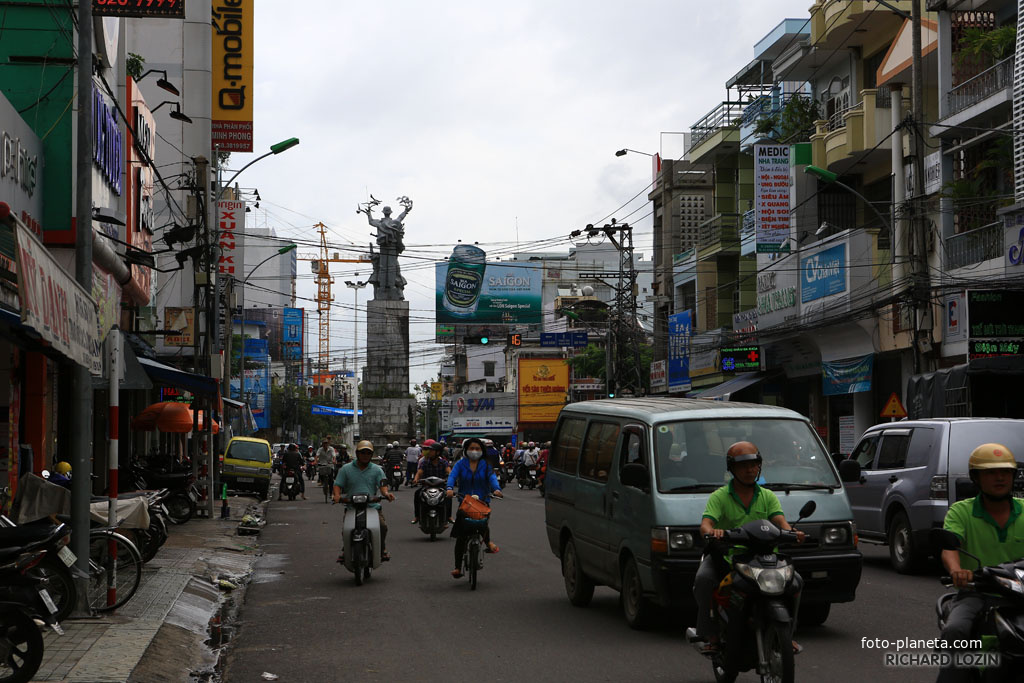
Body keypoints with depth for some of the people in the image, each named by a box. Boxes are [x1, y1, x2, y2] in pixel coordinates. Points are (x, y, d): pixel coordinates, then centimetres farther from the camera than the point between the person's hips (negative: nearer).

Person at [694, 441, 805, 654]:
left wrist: (790, 531, -27)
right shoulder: (719, 497, 2)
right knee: (704, 579, -31)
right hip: (724, 555, -3)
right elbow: (705, 524, -14)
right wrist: (712, 531, -39)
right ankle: (710, 634, -20)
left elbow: (779, 520, -3)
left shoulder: (768, 497, 13)